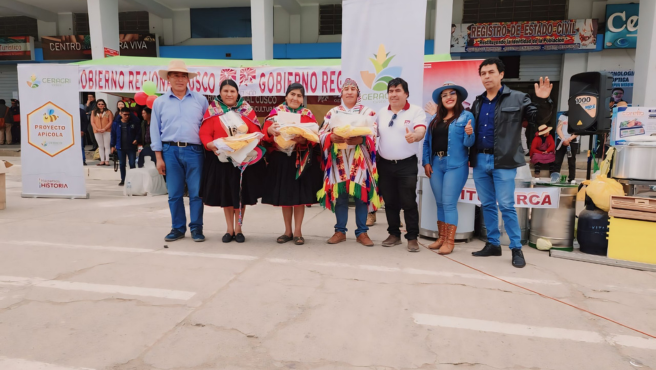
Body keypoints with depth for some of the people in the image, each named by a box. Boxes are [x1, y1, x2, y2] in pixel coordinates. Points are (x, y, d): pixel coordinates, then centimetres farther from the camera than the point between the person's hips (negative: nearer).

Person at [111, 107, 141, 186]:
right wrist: (113, 146, 4)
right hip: (120, 147, 2)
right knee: (122, 164, 10)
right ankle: (123, 180, 20)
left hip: (131, 147, -1)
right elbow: (113, 135, 4)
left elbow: (139, 132, 4)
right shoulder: (116, 124, -2)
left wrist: (136, 139, -11)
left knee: (132, 164, 2)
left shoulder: (133, 123, -5)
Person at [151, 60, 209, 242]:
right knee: (174, 193, 6)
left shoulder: (200, 100, 7)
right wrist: (159, 157, 3)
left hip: (194, 151, -1)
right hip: (170, 151, 1)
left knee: (196, 192, 2)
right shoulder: (160, 102, 8)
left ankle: (196, 228, 13)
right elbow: (155, 130, 8)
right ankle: (178, 228, 18)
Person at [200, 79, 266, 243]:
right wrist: (211, 145, -24)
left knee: (241, 194, 6)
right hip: (222, 159, 0)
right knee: (225, 194, 9)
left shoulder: (247, 110, 5)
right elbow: (205, 133, -6)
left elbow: (256, 133, -1)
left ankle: (238, 229, 20)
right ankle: (229, 229, 22)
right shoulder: (213, 110, 3)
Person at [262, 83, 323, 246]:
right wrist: (269, 131, -25)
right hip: (281, 159, 1)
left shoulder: (308, 115, 4)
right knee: (284, 195, 8)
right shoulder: (276, 112, 5)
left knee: (300, 196, 3)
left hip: (302, 160, -1)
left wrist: (304, 139, -25)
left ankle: (297, 231, 15)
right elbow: (265, 133, -3)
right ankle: (288, 231, 22)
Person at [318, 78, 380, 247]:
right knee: (340, 196, 4)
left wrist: (361, 139, -23)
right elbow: (321, 134, 5)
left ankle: (362, 232, 12)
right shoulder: (332, 112, 11)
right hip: (339, 161, 1)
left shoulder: (368, 112, 7)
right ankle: (340, 231, 15)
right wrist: (332, 137, -17)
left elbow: (373, 135, -3)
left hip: (360, 161, -1)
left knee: (361, 195, 1)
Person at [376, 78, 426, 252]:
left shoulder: (416, 111, -5)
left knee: (409, 202, -2)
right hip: (385, 164, 5)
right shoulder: (381, 113, 11)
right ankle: (394, 234, 24)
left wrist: (414, 136, -43)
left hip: (407, 165, -4)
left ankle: (412, 238, 10)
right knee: (390, 202, 10)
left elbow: (421, 131, -21)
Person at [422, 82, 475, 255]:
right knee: (440, 203, 11)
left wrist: (470, 134, -29)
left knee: (449, 203, -6)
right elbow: (427, 142, 12)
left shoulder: (466, 116, -1)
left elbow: (468, 143, -8)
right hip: (436, 165, 6)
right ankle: (441, 238, 21)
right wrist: (426, 162, 3)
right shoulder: (435, 119, 14)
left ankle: (450, 241, 2)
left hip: (455, 165, -5)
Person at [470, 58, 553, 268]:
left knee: (506, 206, -3)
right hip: (479, 160, 5)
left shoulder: (517, 99, 1)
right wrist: (470, 156, 3)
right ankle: (493, 244, 20)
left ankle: (516, 249, 8)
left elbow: (539, 119, -1)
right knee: (487, 205, 10)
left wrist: (543, 101, -19)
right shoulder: (478, 102, 13)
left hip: (503, 162, -5)